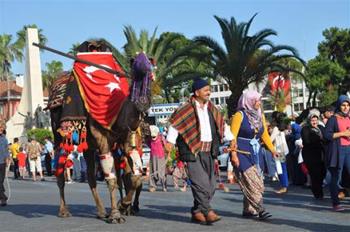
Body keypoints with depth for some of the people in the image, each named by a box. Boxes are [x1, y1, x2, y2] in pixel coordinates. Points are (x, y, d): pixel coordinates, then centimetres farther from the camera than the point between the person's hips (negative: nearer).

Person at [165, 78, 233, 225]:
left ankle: (197, 212, 14)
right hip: (193, 151, -7)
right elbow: (175, 123, -9)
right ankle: (207, 211, -10)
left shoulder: (211, 109, 16)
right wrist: (170, 141, -17)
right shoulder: (186, 108, -5)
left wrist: (231, 139, 16)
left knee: (210, 184, 5)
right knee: (200, 182, -13)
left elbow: (222, 124, 23)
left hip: (208, 151, 7)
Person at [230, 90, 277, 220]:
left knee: (256, 183, 4)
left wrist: (272, 150, 8)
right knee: (251, 182, -12)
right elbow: (233, 136, -12)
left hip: (256, 154, 7)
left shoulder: (259, 115, 10)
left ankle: (248, 210, 13)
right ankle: (260, 210, -13)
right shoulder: (240, 115, -9)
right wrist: (233, 154, -18)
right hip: (242, 154, -6)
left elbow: (264, 134, 15)